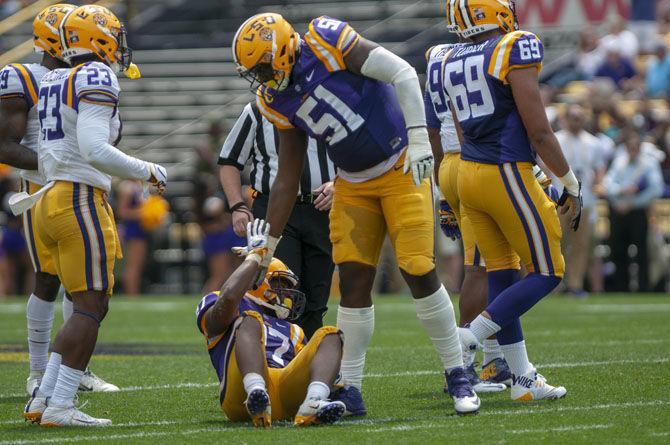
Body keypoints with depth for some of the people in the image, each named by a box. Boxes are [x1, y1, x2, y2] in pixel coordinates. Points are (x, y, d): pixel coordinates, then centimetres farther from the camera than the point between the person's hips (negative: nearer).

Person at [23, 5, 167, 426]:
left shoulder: (54, 82, 17)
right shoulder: (97, 79, -11)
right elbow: (94, 149, -20)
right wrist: (146, 171, -10)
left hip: (51, 199, 9)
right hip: (81, 201, -9)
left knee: (92, 306, 13)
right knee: (90, 306, -6)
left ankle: (43, 399, 9)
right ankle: (60, 406, -10)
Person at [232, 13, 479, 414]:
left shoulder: (327, 43, -18)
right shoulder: (279, 102, 1)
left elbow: (403, 74, -19)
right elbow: (288, 178, 8)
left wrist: (418, 138, -26)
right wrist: (268, 245, 9)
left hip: (402, 169, -6)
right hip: (354, 184, 6)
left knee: (419, 272, -10)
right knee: (353, 281, 0)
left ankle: (458, 376, 2)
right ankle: (350, 389, 6)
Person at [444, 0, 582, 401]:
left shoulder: (453, 63, 8)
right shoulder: (515, 50, -14)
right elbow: (538, 131, -14)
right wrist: (571, 183, -3)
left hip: (469, 172, 8)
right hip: (508, 173, -8)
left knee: (502, 276, 11)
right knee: (546, 273, 4)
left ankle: (524, 379, 14)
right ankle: (468, 340, -7)